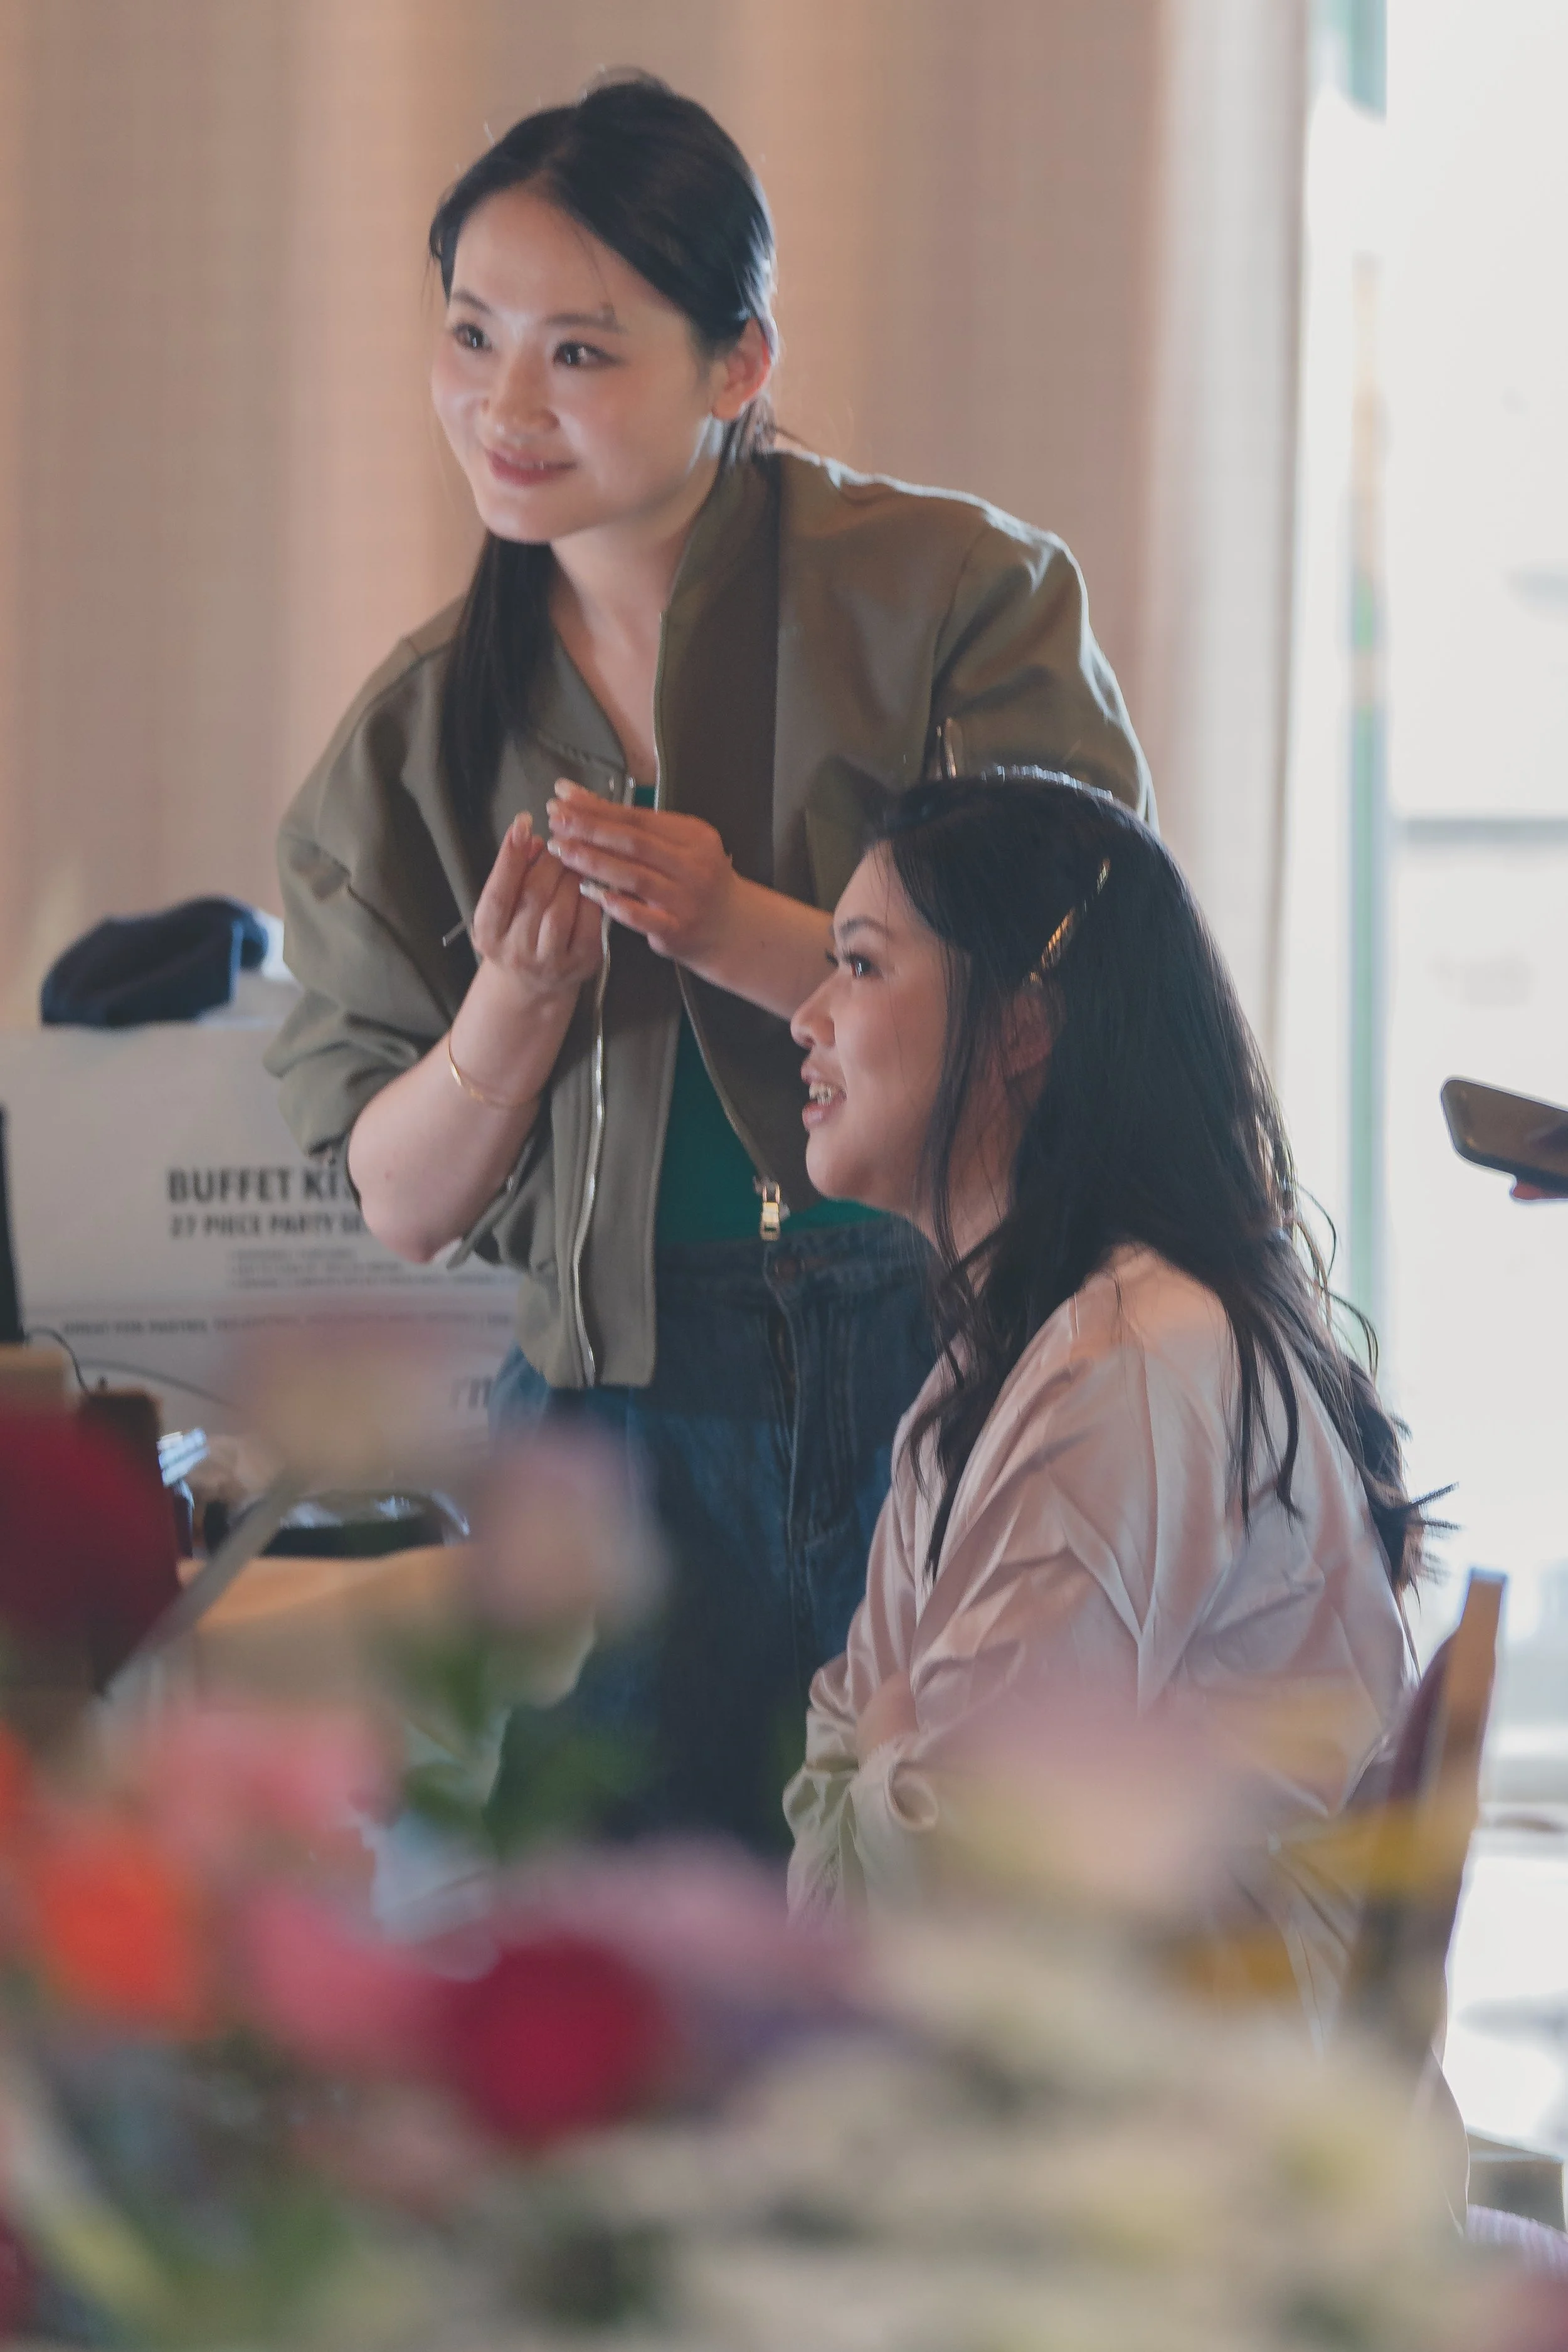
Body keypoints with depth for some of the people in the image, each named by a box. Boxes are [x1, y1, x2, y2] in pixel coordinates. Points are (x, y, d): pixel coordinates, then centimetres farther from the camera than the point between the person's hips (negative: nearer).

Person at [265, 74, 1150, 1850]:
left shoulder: (957, 597, -5)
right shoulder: (421, 732, 7)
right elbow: (404, 1206, 8)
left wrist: (745, 933, -21)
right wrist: (516, 1005, -12)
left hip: (967, 1365, -3)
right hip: (627, 1419, 3)